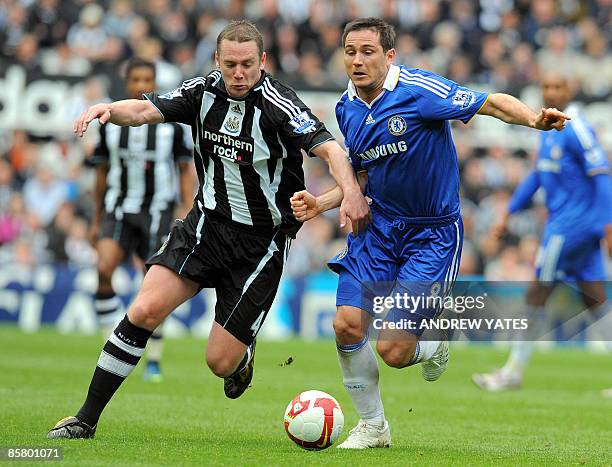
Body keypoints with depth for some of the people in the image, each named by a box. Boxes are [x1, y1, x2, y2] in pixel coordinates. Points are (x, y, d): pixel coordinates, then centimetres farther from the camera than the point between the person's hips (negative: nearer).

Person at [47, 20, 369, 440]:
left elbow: (328, 147, -29)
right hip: (207, 224, 4)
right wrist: (108, 109, -31)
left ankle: (243, 355, 35)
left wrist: (350, 190, -48)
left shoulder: (277, 104, -18)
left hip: (262, 242, -4)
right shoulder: (204, 91, -3)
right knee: (145, 311, -15)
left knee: (221, 362, -6)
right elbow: (145, 111, -9)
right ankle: (86, 420, -6)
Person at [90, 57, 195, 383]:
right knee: (104, 270, -21)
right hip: (119, 211, 1)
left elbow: (186, 170, 3)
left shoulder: (172, 122, -2)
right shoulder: (110, 122, 4)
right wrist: (97, 220, 13)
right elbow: (102, 172, 13)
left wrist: (188, 212, -8)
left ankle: (153, 360, 16)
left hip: (157, 213, -1)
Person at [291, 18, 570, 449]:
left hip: (433, 234, -6)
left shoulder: (419, 90, -17)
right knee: (347, 325, -10)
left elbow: (492, 103, -19)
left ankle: (433, 346, 27)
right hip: (379, 227, 6)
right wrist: (319, 205, 3)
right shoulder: (347, 109, 5)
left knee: (393, 351, -13)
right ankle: (372, 427, 13)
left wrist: (534, 119, -38)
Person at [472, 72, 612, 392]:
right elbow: (538, 175, 24)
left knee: (537, 294, -3)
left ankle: (513, 371, 4)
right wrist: (508, 214, 24)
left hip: (570, 223, -9)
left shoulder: (576, 128, -14)